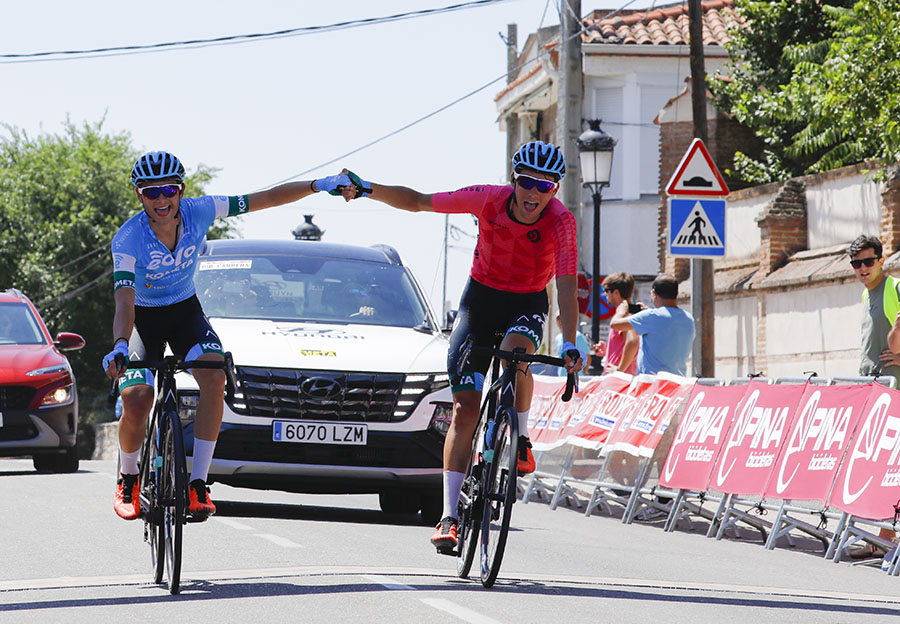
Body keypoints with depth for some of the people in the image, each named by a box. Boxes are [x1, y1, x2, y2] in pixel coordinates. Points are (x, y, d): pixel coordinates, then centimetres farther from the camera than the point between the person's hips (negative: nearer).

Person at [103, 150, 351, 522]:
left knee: (214, 378, -28)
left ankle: (198, 483, -22)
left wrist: (319, 185, -19)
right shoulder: (128, 239, -26)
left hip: (186, 312, 2)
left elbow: (264, 199, -14)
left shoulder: (198, 212, -19)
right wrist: (120, 347, -52)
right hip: (144, 320, -2)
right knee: (135, 402, -23)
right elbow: (124, 301, -35)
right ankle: (128, 479, 8)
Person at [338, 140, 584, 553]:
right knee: (465, 406, -9)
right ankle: (450, 516, -10)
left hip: (528, 304, -1)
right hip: (481, 297, 1)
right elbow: (418, 202, -8)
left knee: (514, 349, -37)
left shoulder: (559, 221, -23)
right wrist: (367, 190, -19)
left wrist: (569, 345, -42)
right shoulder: (488, 199, -19)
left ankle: (521, 442, -13)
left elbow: (566, 287, -31)